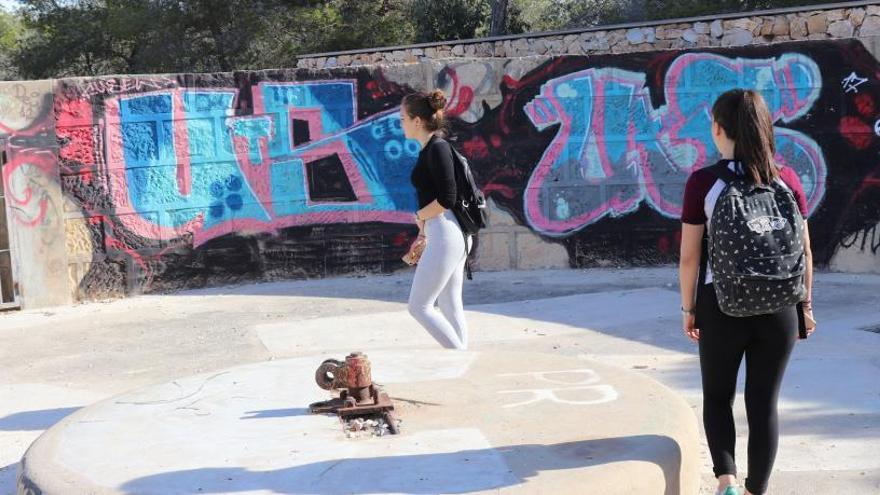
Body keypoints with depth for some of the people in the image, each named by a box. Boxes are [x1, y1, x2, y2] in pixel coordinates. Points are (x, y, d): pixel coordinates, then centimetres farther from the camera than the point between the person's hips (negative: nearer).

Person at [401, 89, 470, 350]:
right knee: (450, 305, 13)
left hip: (445, 235, -10)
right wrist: (423, 234, 17)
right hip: (451, 235, 10)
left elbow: (446, 199, -20)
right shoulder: (430, 149, 14)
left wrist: (419, 217, -5)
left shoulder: (437, 149, -14)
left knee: (419, 306, -3)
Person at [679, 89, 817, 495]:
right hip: (778, 308, 2)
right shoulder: (787, 180, -2)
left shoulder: (702, 182, -9)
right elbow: (804, 251, 3)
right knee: (764, 404, 12)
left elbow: (689, 255, -6)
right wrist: (805, 302, 15)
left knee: (717, 396, 18)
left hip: (722, 305, -2)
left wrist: (688, 308, 5)